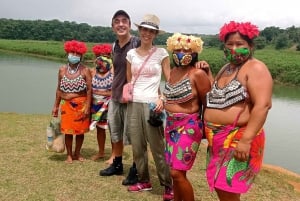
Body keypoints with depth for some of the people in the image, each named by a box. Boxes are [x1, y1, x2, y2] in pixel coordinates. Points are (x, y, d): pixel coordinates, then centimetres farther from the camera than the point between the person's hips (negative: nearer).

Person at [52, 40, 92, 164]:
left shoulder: (85, 71, -6)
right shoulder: (62, 70, 4)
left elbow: (89, 90, -8)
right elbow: (59, 89, 10)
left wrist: (87, 107, -13)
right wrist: (56, 106, 9)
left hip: (81, 105, -2)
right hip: (67, 105, 2)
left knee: (80, 130, 8)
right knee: (68, 131, 5)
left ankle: (77, 153, 25)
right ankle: (69, 155, 19)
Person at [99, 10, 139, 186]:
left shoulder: (137, 43, -13)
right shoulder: (115, 46, 8)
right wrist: (115, 91, 16)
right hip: (115, 96, 7)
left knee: (133, 136, 3)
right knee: (116, 133, 18)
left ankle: (135, 170, 19)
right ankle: (117, 164, 36)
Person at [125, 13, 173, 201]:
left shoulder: (161, 53, -2)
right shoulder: (131, 53, 9)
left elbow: (170, 80, -2)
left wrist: (163, 99, -15)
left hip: (152, 104, -4)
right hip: (134, 103, 5)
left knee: (157, 147, -4)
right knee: (137, 146, 9)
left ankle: (168, 186, 8)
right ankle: (144, 181, 25)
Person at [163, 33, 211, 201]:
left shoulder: (198, 74, -14)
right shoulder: (173, 72, 8)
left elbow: (207, 103, -9)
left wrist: (205, 127, -2)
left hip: (189, 127, -7)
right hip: (171, 125, 7)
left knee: (177, 173, -7)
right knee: (176, 171, 14)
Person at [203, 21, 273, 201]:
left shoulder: (255, 68, -12)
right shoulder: (226, 68, 15)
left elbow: (263, 105, -23)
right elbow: (214, 97, 24)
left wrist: (246, 140, -29)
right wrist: (207, 72, 13)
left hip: (238, 139, -8)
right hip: (218, 138, 9)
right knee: (219, 186, 15)